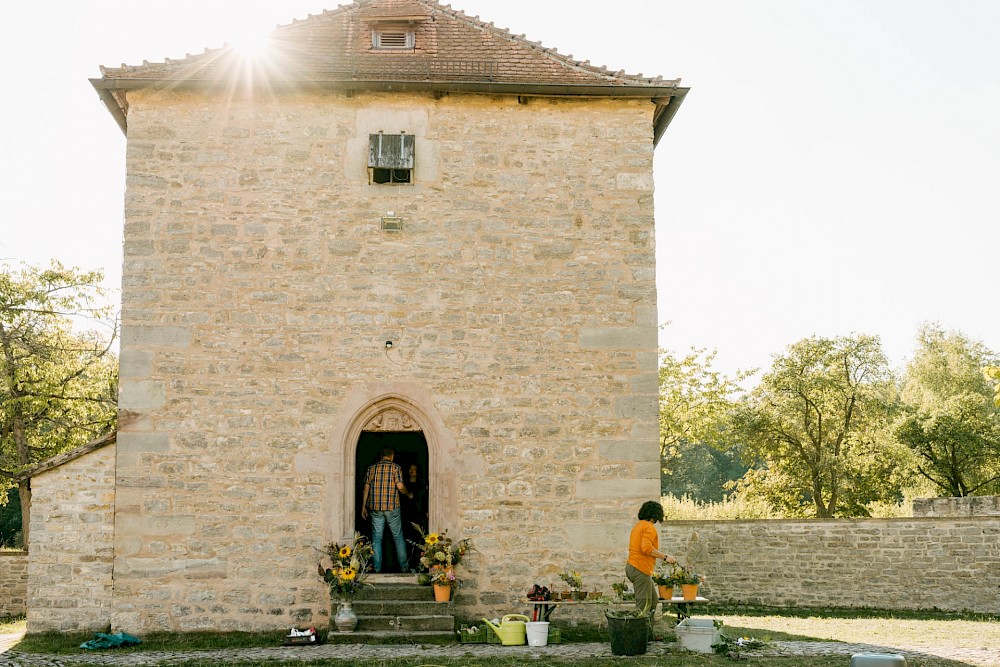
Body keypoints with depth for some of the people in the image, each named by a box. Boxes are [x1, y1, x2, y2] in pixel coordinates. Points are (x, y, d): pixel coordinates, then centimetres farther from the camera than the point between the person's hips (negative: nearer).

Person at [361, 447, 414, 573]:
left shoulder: (371, 468, 7)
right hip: (392, 507, -2)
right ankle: (404, 567, 8)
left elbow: (366, 488, 6)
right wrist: (409, 495, 6)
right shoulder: (395, 468, -3)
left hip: (375, 507, 2)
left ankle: (377, 568, 4)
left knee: (376, 538, 5)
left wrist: (363, 506, 12)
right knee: (398, 537, 7)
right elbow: (400, 486, -13)